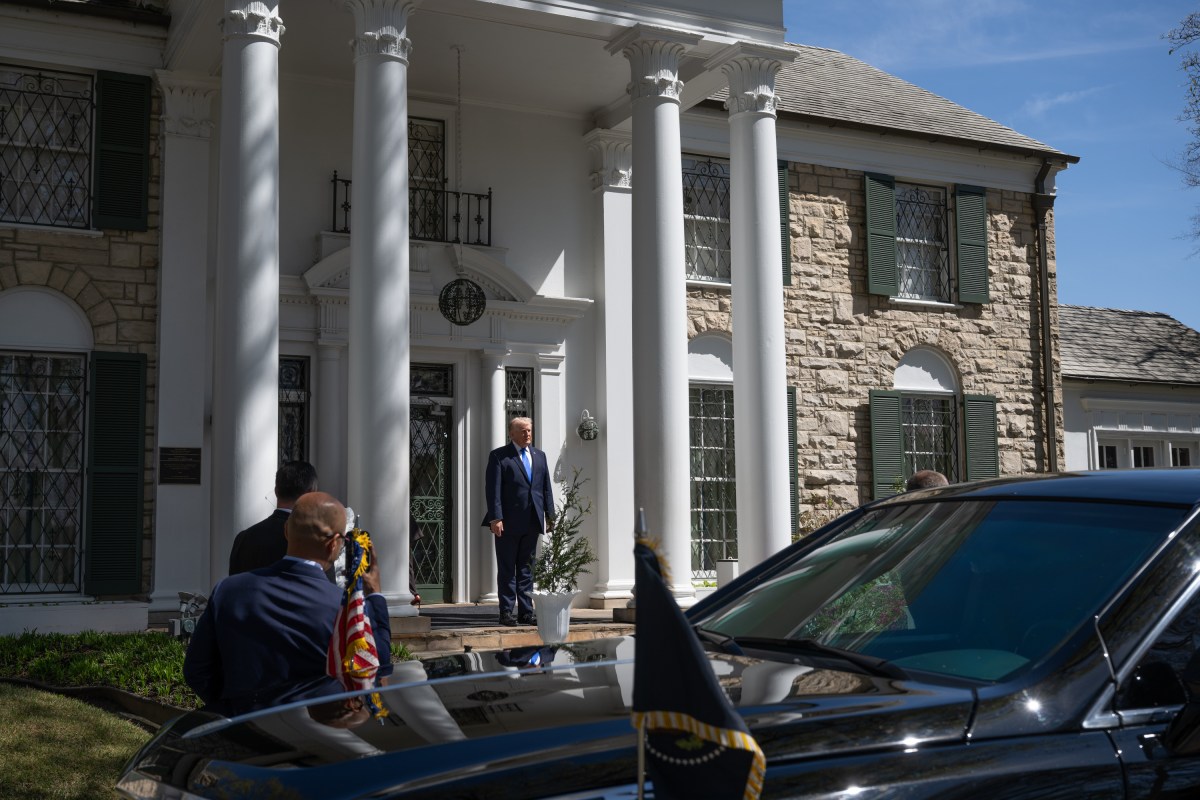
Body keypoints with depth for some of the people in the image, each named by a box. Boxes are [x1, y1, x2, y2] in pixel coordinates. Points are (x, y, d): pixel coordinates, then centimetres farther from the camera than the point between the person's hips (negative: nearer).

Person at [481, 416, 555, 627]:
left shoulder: (539, 456, 15)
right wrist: (496, 518, -16)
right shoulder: (499, 456, -3)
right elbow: (493, 489, -9)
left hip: (532, 522, 5)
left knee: (527, 568, 10)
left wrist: (550, 515, 8)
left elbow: (546, 488, 15)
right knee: (507, 569, 1)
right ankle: (507, 612, 6)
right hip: (509, 522, -5)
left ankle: (526, 612, 14)